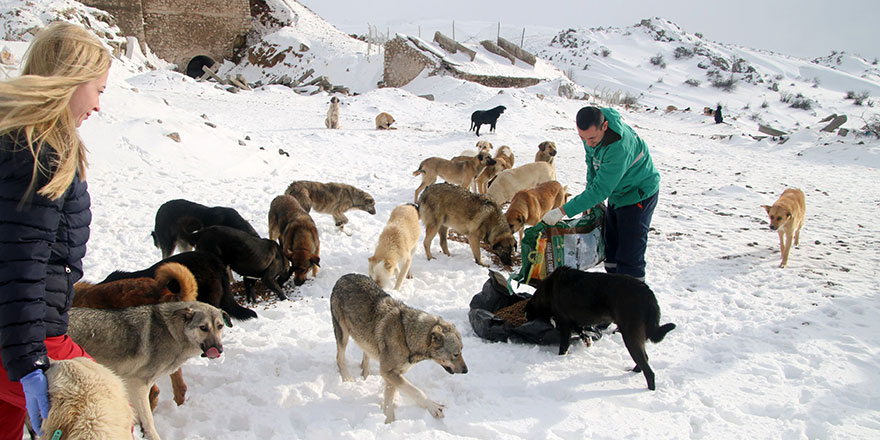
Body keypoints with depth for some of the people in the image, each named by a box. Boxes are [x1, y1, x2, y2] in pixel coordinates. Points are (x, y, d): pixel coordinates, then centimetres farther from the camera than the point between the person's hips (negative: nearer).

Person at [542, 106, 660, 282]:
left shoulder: (620, 146, -38)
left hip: (639, 195, -8)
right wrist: (589, 200, -1)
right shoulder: (591, 132, -13)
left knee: (629, 255, -10)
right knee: (610, 245, 16)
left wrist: (563, 211, -35)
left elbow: (601, 189, -36)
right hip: (617, 194, 8)